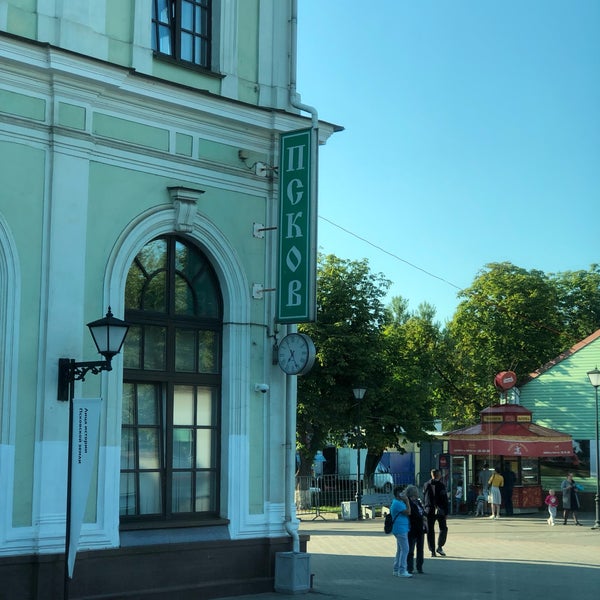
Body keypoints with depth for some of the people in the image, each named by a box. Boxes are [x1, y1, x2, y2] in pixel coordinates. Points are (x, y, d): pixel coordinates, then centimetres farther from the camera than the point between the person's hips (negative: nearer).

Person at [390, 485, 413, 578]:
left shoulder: (398, 502, 16)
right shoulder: (397, 503, -17)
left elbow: (407, 513, 18)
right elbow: (408, 512, -19)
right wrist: (407, 501, -13)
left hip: (401, 529, 11)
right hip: (400, 529, -11)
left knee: (400, 550, 15)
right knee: (405, 550, -10)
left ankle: (396, 570, 20)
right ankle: (402, 571, -9)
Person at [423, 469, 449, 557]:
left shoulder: (426, 485, 7)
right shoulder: (441, 485, -6)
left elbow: (424, 499, 10)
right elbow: (445, 500, -7)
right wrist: (446, 512, -3)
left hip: (429, 511, 3)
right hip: (440, 511, -3)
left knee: (430, 530, 6)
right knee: (443, 528, 10)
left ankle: (432, 550, 4)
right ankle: (439, 546, -3)